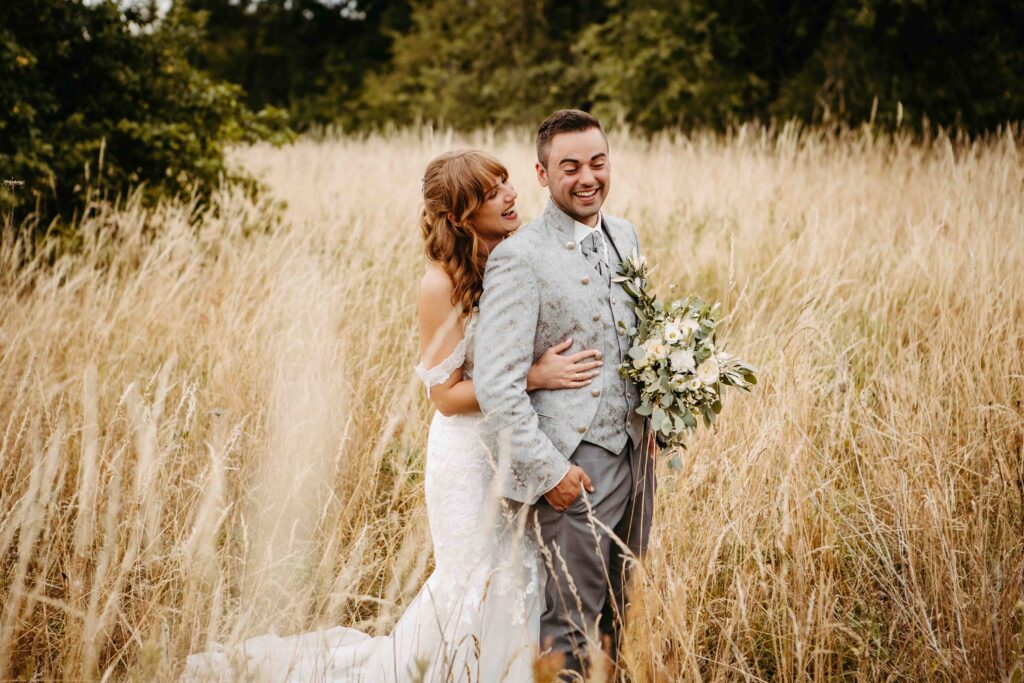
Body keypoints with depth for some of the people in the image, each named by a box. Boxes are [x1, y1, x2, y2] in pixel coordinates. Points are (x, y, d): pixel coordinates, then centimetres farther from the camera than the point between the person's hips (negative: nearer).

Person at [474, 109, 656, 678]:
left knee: (613, 619, 18)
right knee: (572, 629, 1)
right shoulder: (519, 258, -16)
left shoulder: (624, 236, 8)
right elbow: (496, 382, -20)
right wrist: (547, 469, -19)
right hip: (576, 469, -7)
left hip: (635, 457, 7)